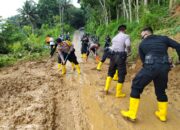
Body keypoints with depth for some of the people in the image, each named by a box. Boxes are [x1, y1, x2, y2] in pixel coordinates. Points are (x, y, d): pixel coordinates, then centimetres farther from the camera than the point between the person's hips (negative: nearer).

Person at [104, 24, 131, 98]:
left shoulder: (114, 38, 16)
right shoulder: (126, 36, -4)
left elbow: (112, 47, 10)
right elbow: (128, 45, -19)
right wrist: (129, 51, -1)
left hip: (113, 55, 6)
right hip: (120, 56, -6)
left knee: (111, 72, 22)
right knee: (121, 74, 5)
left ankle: (106, 89, 20)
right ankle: (118, 93, 11)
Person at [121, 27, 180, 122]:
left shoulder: (142, 44, 19)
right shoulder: (163, 38, 19)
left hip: (150, 67, -3)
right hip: (164, 67, 3)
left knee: (136, 87, 11)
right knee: (161, 91, 22)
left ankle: (131, 114, 11)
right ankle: (162, 115, 36)